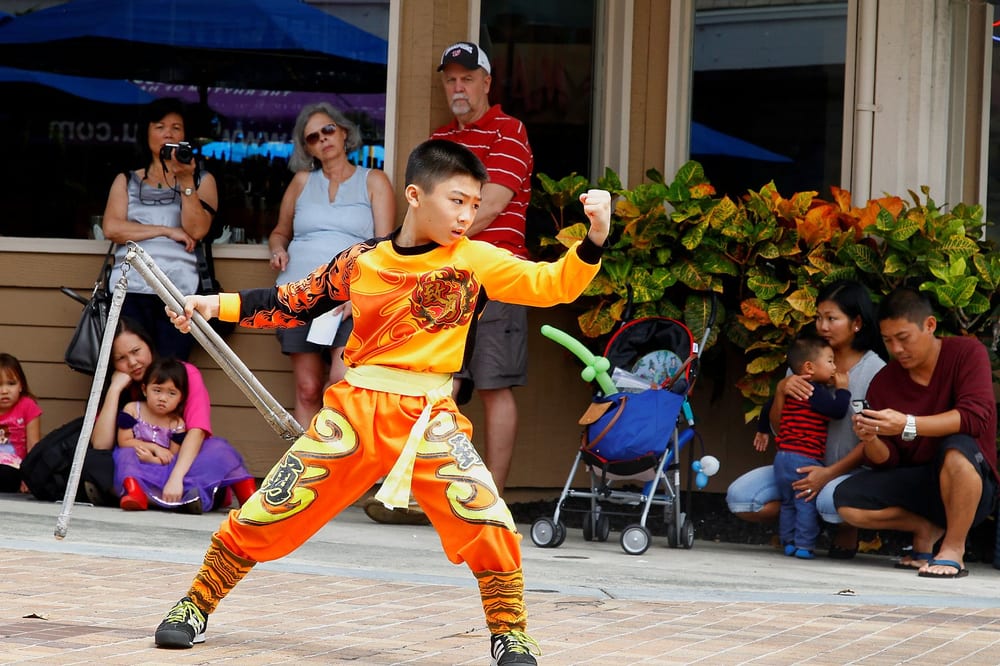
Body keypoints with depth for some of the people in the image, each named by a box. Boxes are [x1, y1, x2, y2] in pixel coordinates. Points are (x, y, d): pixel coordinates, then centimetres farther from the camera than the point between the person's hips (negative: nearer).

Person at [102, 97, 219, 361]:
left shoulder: (202, 181, 17)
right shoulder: (127, 181, 20)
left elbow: (196, 230, 0)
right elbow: (111, 228, 2)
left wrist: (185, 180, -7)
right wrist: (168, 231, -4)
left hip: (180, 289, -1)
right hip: (132, 288, 1)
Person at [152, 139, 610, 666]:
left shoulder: (475, 260, 0)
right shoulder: (362, 262, 4)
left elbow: (553, 285, -7)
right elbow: (292, 305, 16)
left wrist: (594, 239, -23)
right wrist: (217, 304, 8)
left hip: (430, 420, -1)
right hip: (353, 409, 1)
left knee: (489, 523, -20)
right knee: (265, 513, 2)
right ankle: (196, 606, 22)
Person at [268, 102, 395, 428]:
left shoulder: (373, 181, 9)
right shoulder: (302, 181, 17)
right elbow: (280, 232, 29)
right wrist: (278, 250, 3)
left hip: (352, 297, -3)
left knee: (343, 381, -23)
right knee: (307, 389, -1)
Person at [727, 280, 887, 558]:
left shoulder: (874, 369, -7)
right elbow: (779, 427, 6)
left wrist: (830, 473, -22)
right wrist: (781, 390, -14)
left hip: (850, 471, -5)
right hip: (803, 467, 5)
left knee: (831, 501, -39)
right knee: (738, 497, -17)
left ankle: (847, 529, -2)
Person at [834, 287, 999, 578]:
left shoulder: (967, 353, -10)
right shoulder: (883, 383, 0)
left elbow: (976, 417, -27)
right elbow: (886, 460, 1)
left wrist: (908, 426, -36)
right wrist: (870, 441, -23)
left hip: (972, 483, -5)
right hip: (916, 483, 5)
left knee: (957, 448, -38)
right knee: (847, 500, -19)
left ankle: (953, 549, -20)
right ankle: (926, 528, 5)